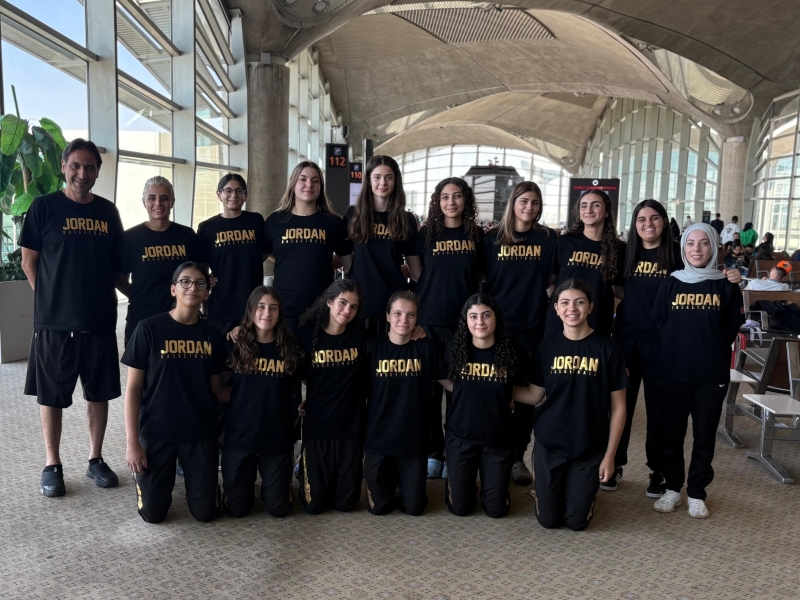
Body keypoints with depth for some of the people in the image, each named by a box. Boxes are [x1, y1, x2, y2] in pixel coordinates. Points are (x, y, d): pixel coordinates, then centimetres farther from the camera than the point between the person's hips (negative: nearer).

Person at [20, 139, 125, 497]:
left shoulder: (108, 211, 7)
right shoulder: (44, 207, -3)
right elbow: (28, 261, 0)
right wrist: (51, 298, -2)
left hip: (100, 319, 3)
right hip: (54, 320, -3)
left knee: (99, 393, 10)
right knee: (51, 395, 7)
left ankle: (96, 460, 24)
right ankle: (52, 465, 21)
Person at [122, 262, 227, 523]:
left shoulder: (213, 335, 0)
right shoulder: (149, 329, -10)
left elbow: (216, 390, 6)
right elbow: (133, 388, -7)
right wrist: (132, 442, -9)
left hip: (201, 433, 2)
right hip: (156, 432, -2)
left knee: (205, 512, 5)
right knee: (153, 513, 4)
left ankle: (194, 476, 37)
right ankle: (159, 476, 35)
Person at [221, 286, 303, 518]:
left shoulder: (290, 348, -4)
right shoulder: (236, 345, -6)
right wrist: (246, 402, -5)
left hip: (278, 437, 0)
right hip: (239, 436, 0)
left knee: (278, 508, 8)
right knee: (237, 508, 10)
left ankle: (273, 484, 39)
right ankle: (249, 485, 41)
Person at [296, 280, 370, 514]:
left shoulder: (361, 336, -3)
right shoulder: (308, 333, -7)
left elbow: (368, 377, 7)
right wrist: (299, 400, 1)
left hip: (351, 425, 1)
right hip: (316, 425, -1)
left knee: (346, 501, 8)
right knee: (313, 503, 6)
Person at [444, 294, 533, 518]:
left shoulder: (513, 353, -10)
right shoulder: (456, 351, -8)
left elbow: (529, 392, 2)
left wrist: (505, 396, -7)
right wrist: (472, 393, -2)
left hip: (498, 439, 0)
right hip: (460, 437, 0)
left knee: (496, 509, 10)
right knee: (460, 508, 10)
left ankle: (496, 484, 40)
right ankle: (464, 484, 41)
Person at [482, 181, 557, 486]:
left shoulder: (548, 238, 4)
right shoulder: (493, 238, 3)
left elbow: (552, 278, 9)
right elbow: (484, 280, 6)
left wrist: (533, 287, -7)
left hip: (533, 323, 1)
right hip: (497, 322, 0)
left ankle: (518, 458, 17)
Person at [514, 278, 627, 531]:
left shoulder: (607, 349, -10)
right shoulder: (548, 349, -2)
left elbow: (618, 407, -5)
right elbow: (534, 396, 3)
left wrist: (609, 455, -6)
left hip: (590, 448, -1)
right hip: (548, 445, 2)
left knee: (576, 521, 9)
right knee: (548, 519, 9)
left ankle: (582, 490, 39)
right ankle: (545, 489, 40)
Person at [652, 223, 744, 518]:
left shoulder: (726, 285, 0)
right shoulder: (671, 283, 2)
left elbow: (733, 327, 4)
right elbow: (658, 323, 4)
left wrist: (711, 349, 3)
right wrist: (677, 348, 1)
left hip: (713, 373, 0)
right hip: (674, 371, 1)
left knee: (704, 434, 8)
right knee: (672, 432, 8)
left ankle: (697, 493, 22)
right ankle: (672, 488, 24)